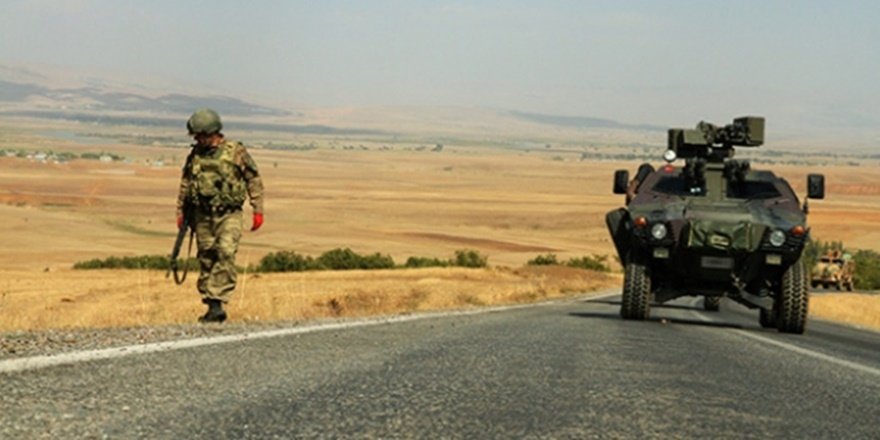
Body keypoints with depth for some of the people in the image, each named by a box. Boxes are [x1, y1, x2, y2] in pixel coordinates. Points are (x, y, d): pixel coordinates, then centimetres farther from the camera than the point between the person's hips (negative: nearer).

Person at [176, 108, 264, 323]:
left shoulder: (236, 151, -4)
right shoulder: (195, 155, 8)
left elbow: (254, 180, 1)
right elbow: (185, 184, 18)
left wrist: (258, 210, -2)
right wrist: (181, 212, 16)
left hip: (228, 215, -4)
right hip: (202, 216, 4)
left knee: (226, 254, -18)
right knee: (206, 259, 5)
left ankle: (218, 303, -20)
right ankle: (210, 305, 11)